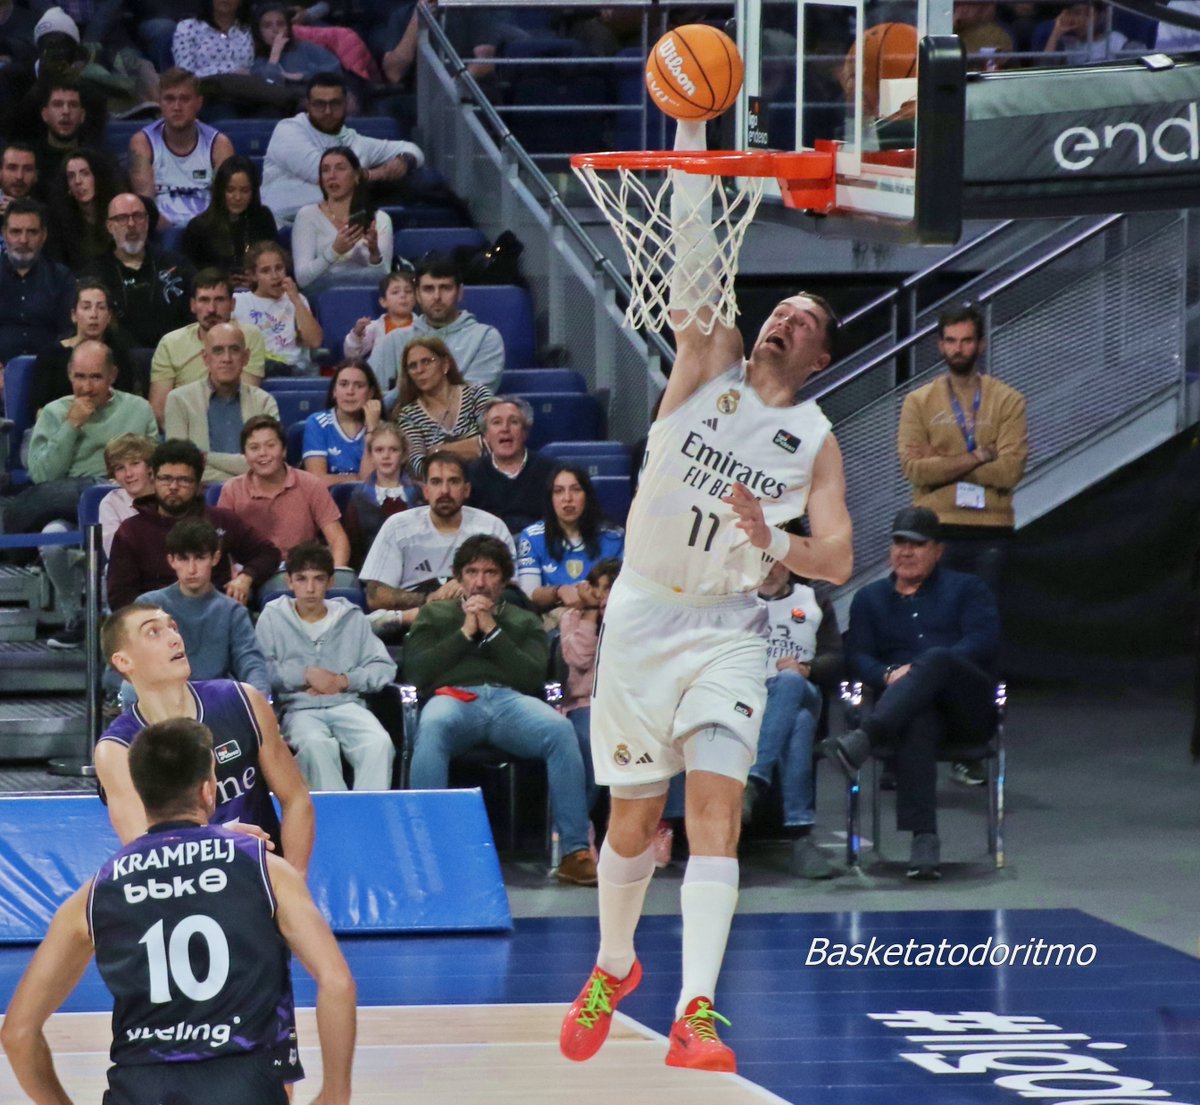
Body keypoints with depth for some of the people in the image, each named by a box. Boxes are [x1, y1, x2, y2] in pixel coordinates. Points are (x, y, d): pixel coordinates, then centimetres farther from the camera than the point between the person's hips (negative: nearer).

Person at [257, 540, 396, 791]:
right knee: (316, 744, -38)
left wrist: (344, 681, -4)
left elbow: (384, 667, 11)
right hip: (299, 708, -2)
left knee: (380, 743, -31)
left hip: (346, 703, 2)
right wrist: (306, 675, -5)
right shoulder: (272, 618, 12)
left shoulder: (352, 618, 18)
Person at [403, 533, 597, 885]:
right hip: (453, 697, -1)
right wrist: (466, 632, 9)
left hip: (510, 699, 1)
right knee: (431, 728, -41)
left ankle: (575, 851, -33)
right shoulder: (434, 615, 28)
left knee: (560, 729, -33)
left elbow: (532, 677, 10)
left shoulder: (523, 622, 29)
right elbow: (415, 672, 11)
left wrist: (491, 630, 6)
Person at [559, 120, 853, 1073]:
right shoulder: (709, 363, 0)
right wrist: (691, 131, -24)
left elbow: (838, 560, -2)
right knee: (635, 816, 8)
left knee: (717, 803, -16)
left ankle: (696, 1011, -22)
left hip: (729, 630, 0)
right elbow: (690, 250, -12)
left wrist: (773, 540, -23)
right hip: (644, 615, 0)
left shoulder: (817, 440, 2)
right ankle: (615, 966, 34)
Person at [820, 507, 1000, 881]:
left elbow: (983, 642, 3)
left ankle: (863, 741, -56)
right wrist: (888, 675, -12)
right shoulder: (870, 598, 29)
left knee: (935, 659, -37)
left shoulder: (966, 589, 22)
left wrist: (921, 671, -13)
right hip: (911, 707, 1)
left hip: (967, 706, -1)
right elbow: (857, 654, 13)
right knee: (916, 723, -40)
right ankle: (923, 837, -52)